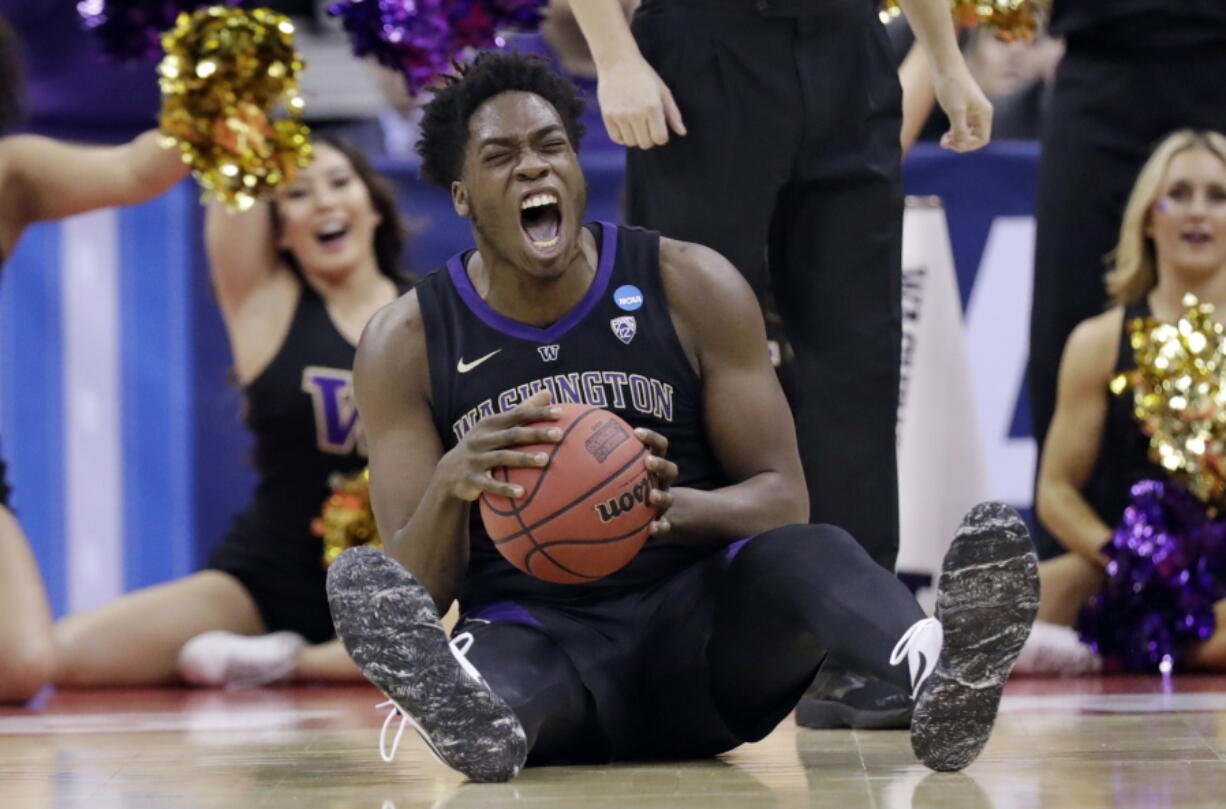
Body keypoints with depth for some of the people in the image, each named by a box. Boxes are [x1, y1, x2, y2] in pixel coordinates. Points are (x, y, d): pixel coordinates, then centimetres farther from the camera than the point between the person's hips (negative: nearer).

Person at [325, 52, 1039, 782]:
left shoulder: (693, 288, 1)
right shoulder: (406, 343, 1)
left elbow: (784, 498, -1)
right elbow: (418, 589, -3)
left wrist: (669, 508, -23)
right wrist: (451, 484, -26)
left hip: (698, 619, 1)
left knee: (806, 555, -34)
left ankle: (943, 676, -66)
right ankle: (475, 712, -73)